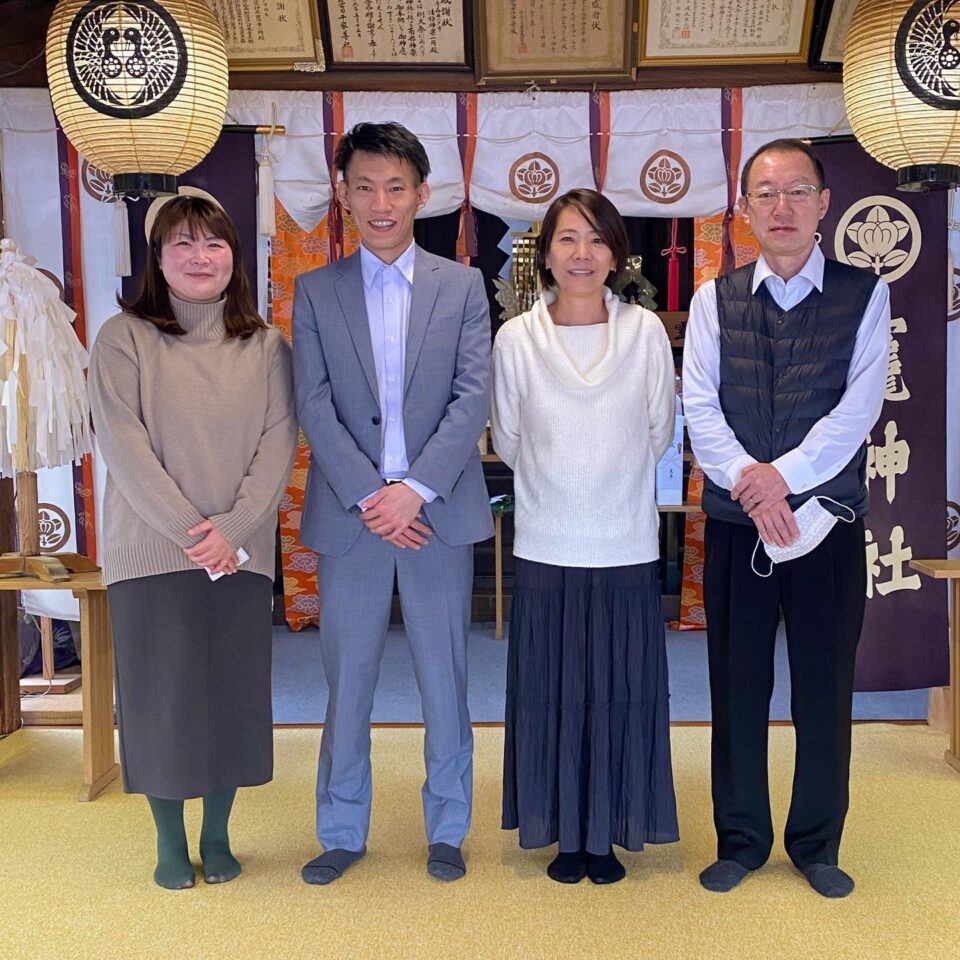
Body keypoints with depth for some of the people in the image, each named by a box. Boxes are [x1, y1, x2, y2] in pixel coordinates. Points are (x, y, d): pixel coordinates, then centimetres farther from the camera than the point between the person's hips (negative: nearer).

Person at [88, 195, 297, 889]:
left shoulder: (266, 345, 7)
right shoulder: (124, 338, -1)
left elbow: (279, 442, -1)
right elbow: (123, 447, -9)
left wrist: (233, 528, -14)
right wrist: (191, 531, -16)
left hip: (242, 553, 2)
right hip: (151, 551, -2)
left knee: (234, 690, 7)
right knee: (161, 693, 4)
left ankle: (217, 834, 24)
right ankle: (170, 840, 22)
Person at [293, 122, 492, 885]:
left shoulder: (463, 286, 5)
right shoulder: (316, 291, 6)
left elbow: (474, 398, -3)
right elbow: (314, 406, -2)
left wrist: (415, 488, -14)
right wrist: (368, 496, -12)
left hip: (439, 510, 0)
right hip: (349, 513, 1)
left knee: (445, 678, 8)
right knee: (347, 679, 8)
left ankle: (447, 830, 24)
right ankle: (342, 833, 24)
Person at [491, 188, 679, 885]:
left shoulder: (646, 331, -2)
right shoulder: (516, 338, -1)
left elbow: (659, 435, 7)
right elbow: (508, 443, 8)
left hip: (627, 546, 0)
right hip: (546, 547, 0)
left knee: (622, 692, 7)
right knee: (551, 692, 7)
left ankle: (609, 833, 24)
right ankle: (566, 833, 24)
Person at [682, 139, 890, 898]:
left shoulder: (865, 295, 2)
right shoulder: (714, 300, 5)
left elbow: (859, 406, -8)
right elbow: (699, 407, -3)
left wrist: (784, 474, -18)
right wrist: (750, 485, -16)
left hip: (829, 522, -1)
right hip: (736, 524, 1)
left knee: (825, 687, 8)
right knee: (738, 685, 8)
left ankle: (817, 844, 26)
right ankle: (740, 840, 25)